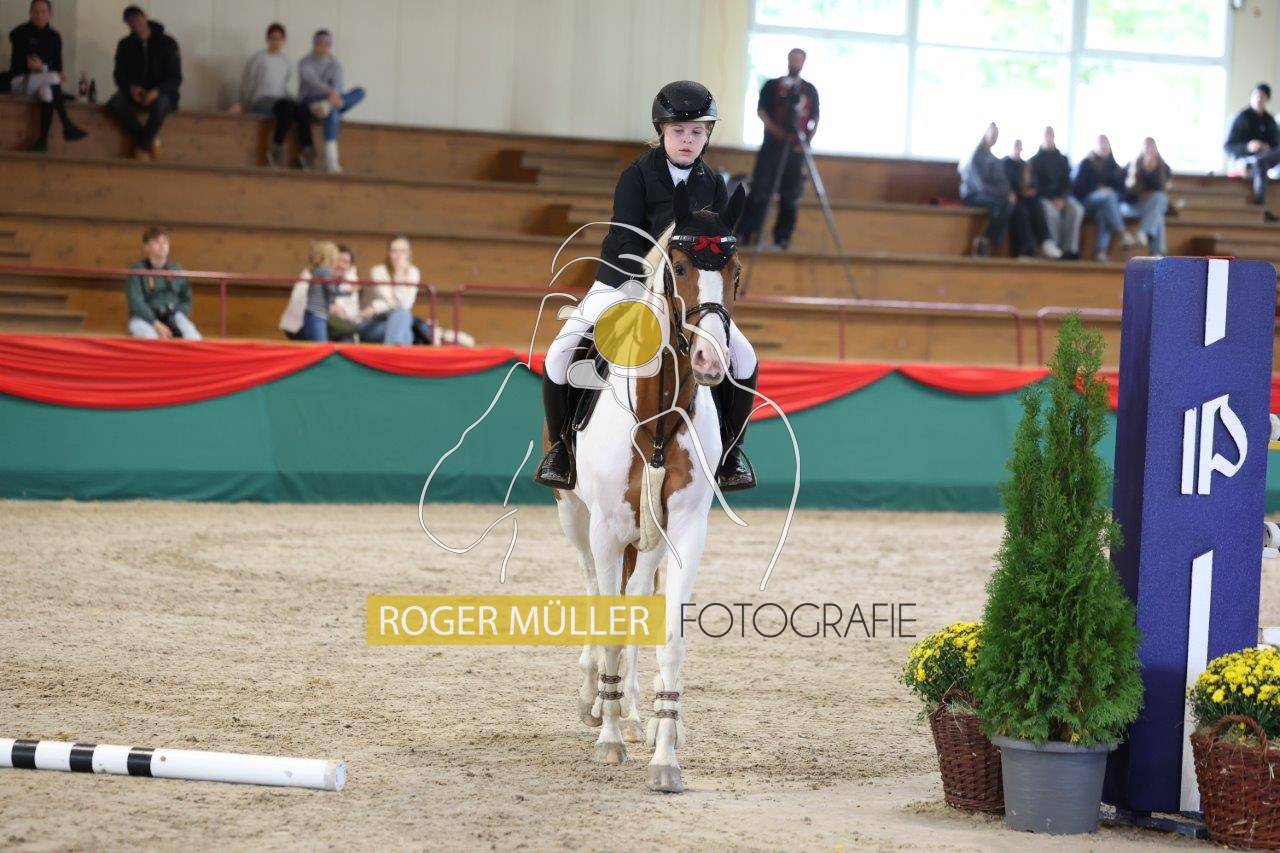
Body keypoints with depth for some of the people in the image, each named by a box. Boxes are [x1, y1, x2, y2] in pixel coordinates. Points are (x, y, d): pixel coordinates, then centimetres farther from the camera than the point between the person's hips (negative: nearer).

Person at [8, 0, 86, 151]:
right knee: (53, 79, -33)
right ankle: (67, 126, -35)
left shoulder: (54, 36, 10)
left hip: (44, 82, 3)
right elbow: (18, 61, -13)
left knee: (46, 91, -35)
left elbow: (57, 65, 6)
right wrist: (47, 69, -19)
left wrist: (41, 66, -14)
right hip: (20, 80, -3)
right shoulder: (20, 33, -3)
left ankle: (43, 140, -41)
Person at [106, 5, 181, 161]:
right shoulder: (125, 45, 6)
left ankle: (142, 146, -22)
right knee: (115, 103, -31)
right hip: (134, 92, 3)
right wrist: (131, 87, -18)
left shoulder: (167, 43, -4)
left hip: (161, 94, -3)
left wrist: (156, 91, -26)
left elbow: (175, 78, -8)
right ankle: (150, 140, -21)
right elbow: (119, 74, 6)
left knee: (159, 104, -41)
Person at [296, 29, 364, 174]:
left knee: (359, 92, -20)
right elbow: (311, 80, -23)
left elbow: (337, 85, -8)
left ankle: (326, 105, -43)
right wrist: (329, 91, -40)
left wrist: (335, 95, -32)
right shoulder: (305, 63, -1)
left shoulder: (335, 64, 10)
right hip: (307, 103, -5)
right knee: (332, 111, -39)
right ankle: (331, 160, -49)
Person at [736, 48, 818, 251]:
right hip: (772, 144, -2)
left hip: (796, 148, 2)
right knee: (760, 190, -8)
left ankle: (782, 238, 4)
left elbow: (815, 119, 13)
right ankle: (746, 234, -8)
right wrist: (773, 128, -17)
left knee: (789, 195, 1)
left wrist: (807, 139, -4)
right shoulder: (772, 86, 8)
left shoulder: (810, 90, 13)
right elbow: (761, 110, 0)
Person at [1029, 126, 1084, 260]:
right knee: (1052, 211, -37)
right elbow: (1035, 184, -2)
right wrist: (1052, 199, -15)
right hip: (1043, 197, -3)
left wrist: (1062, 198, -11)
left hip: (1061, 196, 3)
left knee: (1077, 210, -29)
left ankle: (1071, 249, -31)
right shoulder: (1035, 160, 7)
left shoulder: (1062, 159, 16)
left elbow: (1067, 182, 10)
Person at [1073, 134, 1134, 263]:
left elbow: (1121, 189, 11)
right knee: (1109, 196, -33)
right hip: (1086, 202, -3)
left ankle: (1101, 251, -45)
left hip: (1107, 203, 3)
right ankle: (1121, 233, -43)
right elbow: (1077, 186, -4)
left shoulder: (1113, 166, 17)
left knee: (1104, 213, -32)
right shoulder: (1085, 164, 5)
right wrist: (1097, 190, -13)